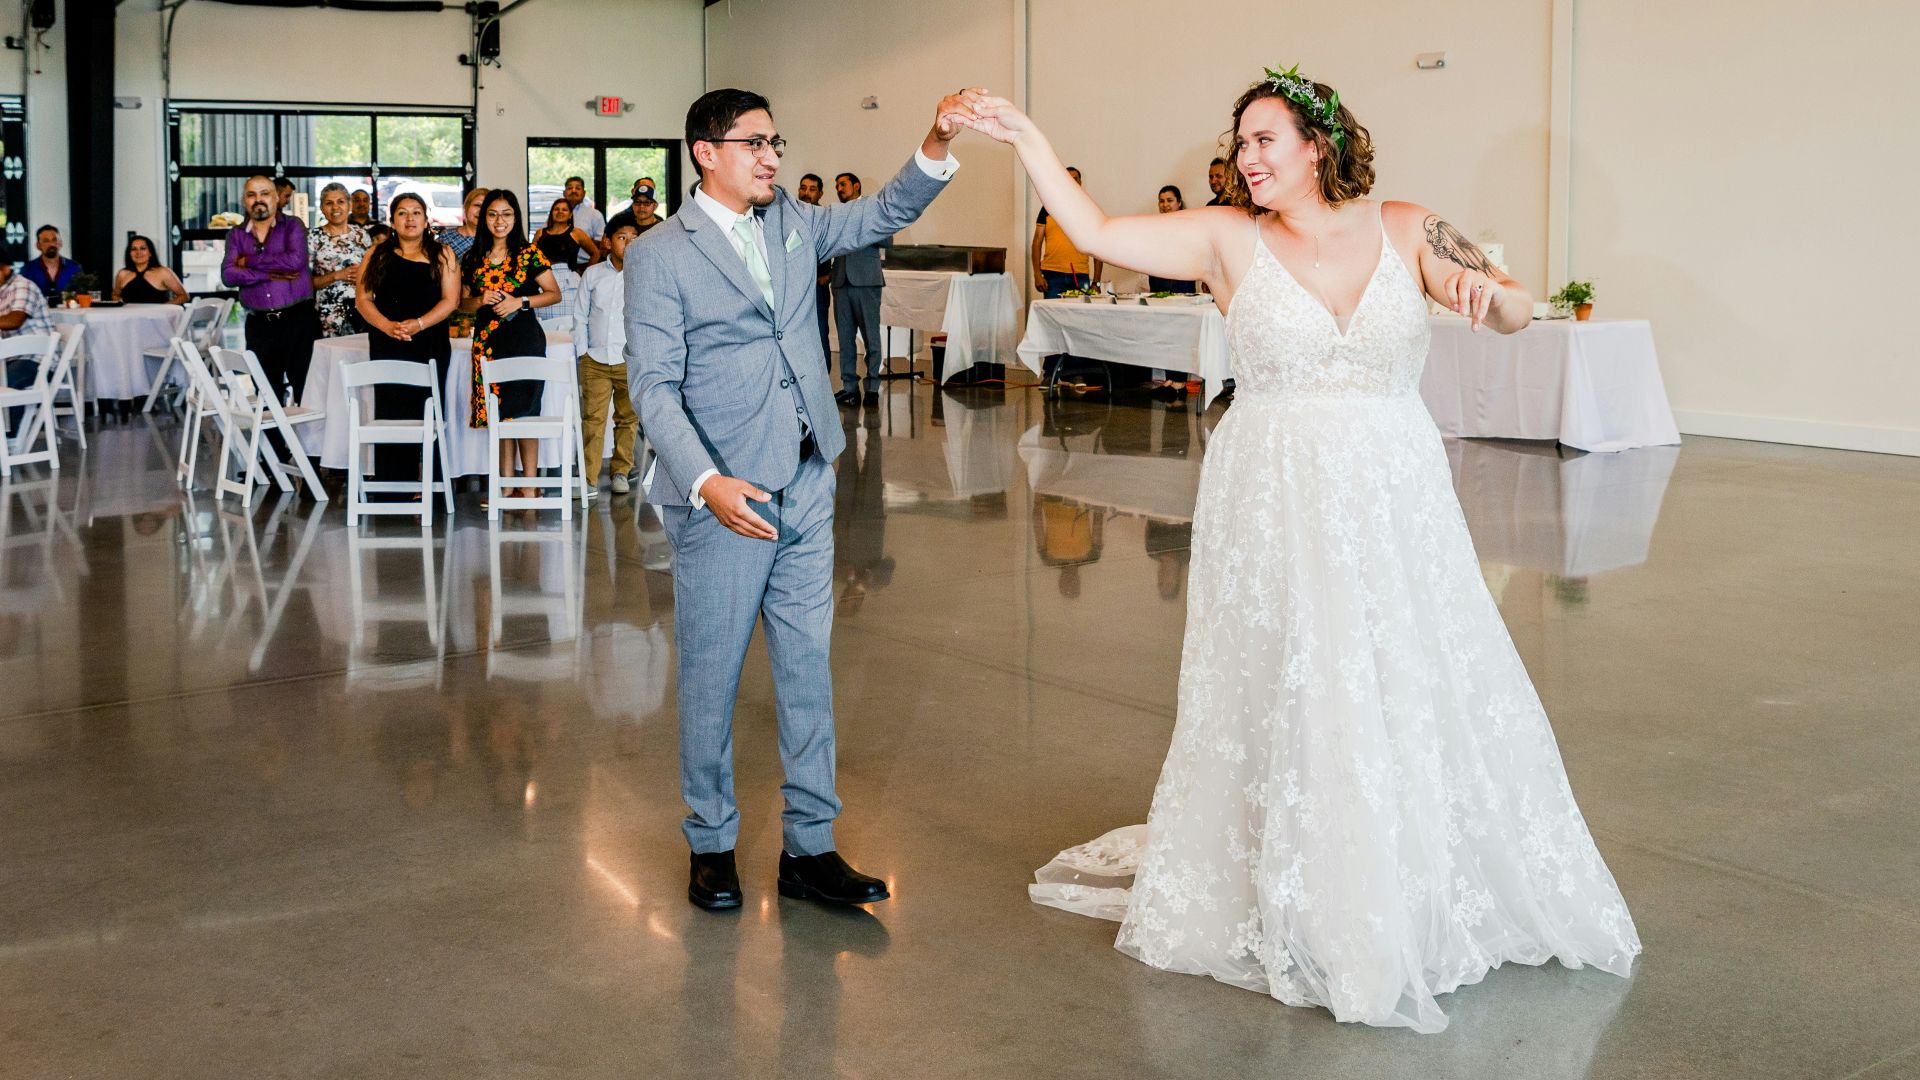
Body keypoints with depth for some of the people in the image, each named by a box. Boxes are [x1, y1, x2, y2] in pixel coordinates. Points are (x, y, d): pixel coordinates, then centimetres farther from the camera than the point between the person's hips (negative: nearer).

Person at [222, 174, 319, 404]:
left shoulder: (292, 227, 3)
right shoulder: (237, 235, 12)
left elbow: (295, 260, -16)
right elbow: (228, 275, -3)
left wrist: (250, 260, -7)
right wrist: (268, 274, -13)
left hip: (298, 319, -3)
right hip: (259, 323, 3)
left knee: (304, 390, -5)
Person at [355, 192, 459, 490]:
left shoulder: (442, 255, 9)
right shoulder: (377, 256, 12)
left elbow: (450, 300, 0)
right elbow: (362, 299, 6)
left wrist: (419, 324, -14)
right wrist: (387, 326, -12)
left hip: (430, 346, -1)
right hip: (387, 346, 1)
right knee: (389, 414, -4)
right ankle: (391, 486, -2)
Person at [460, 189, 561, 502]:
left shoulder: (529, 254, 0)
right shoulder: (474, 257, 10)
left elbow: (554, 294, 1)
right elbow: (464, 302, 16)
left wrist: (521, 302, -12)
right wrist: (482, 300, -5)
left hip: (524, 337, -4)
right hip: (487, 339, 4)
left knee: (522, 409, -7)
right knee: (497, 412, 4)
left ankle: (528, 487, -1)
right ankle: (506, 484, 11)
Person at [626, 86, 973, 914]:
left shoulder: (794, 223, 11)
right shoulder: (659, 255, -6)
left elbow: (885, 213, 7)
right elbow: (654, 386, -12)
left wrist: (937, 145, -13)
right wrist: (706, 481, -26)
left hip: (806, 486, 5)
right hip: (723, 498, -5)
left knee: (809, 667, 8)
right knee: (711, 675, 6)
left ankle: (808, 847, 18)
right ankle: (710, 844, 23)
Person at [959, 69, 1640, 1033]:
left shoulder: (1404, 231, 2)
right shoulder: (1229, 239, 0)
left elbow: (1517, 312, -1)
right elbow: (1095, 231, -5)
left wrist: (1487, 290, -23)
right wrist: (1025, 140, -10)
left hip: (1395, 502, 1)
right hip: (1274, 508, -1)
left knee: (1420, 696, 7)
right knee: (1280, 701, 7)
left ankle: (1433, 901, 28)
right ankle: (1298, 911, 25)